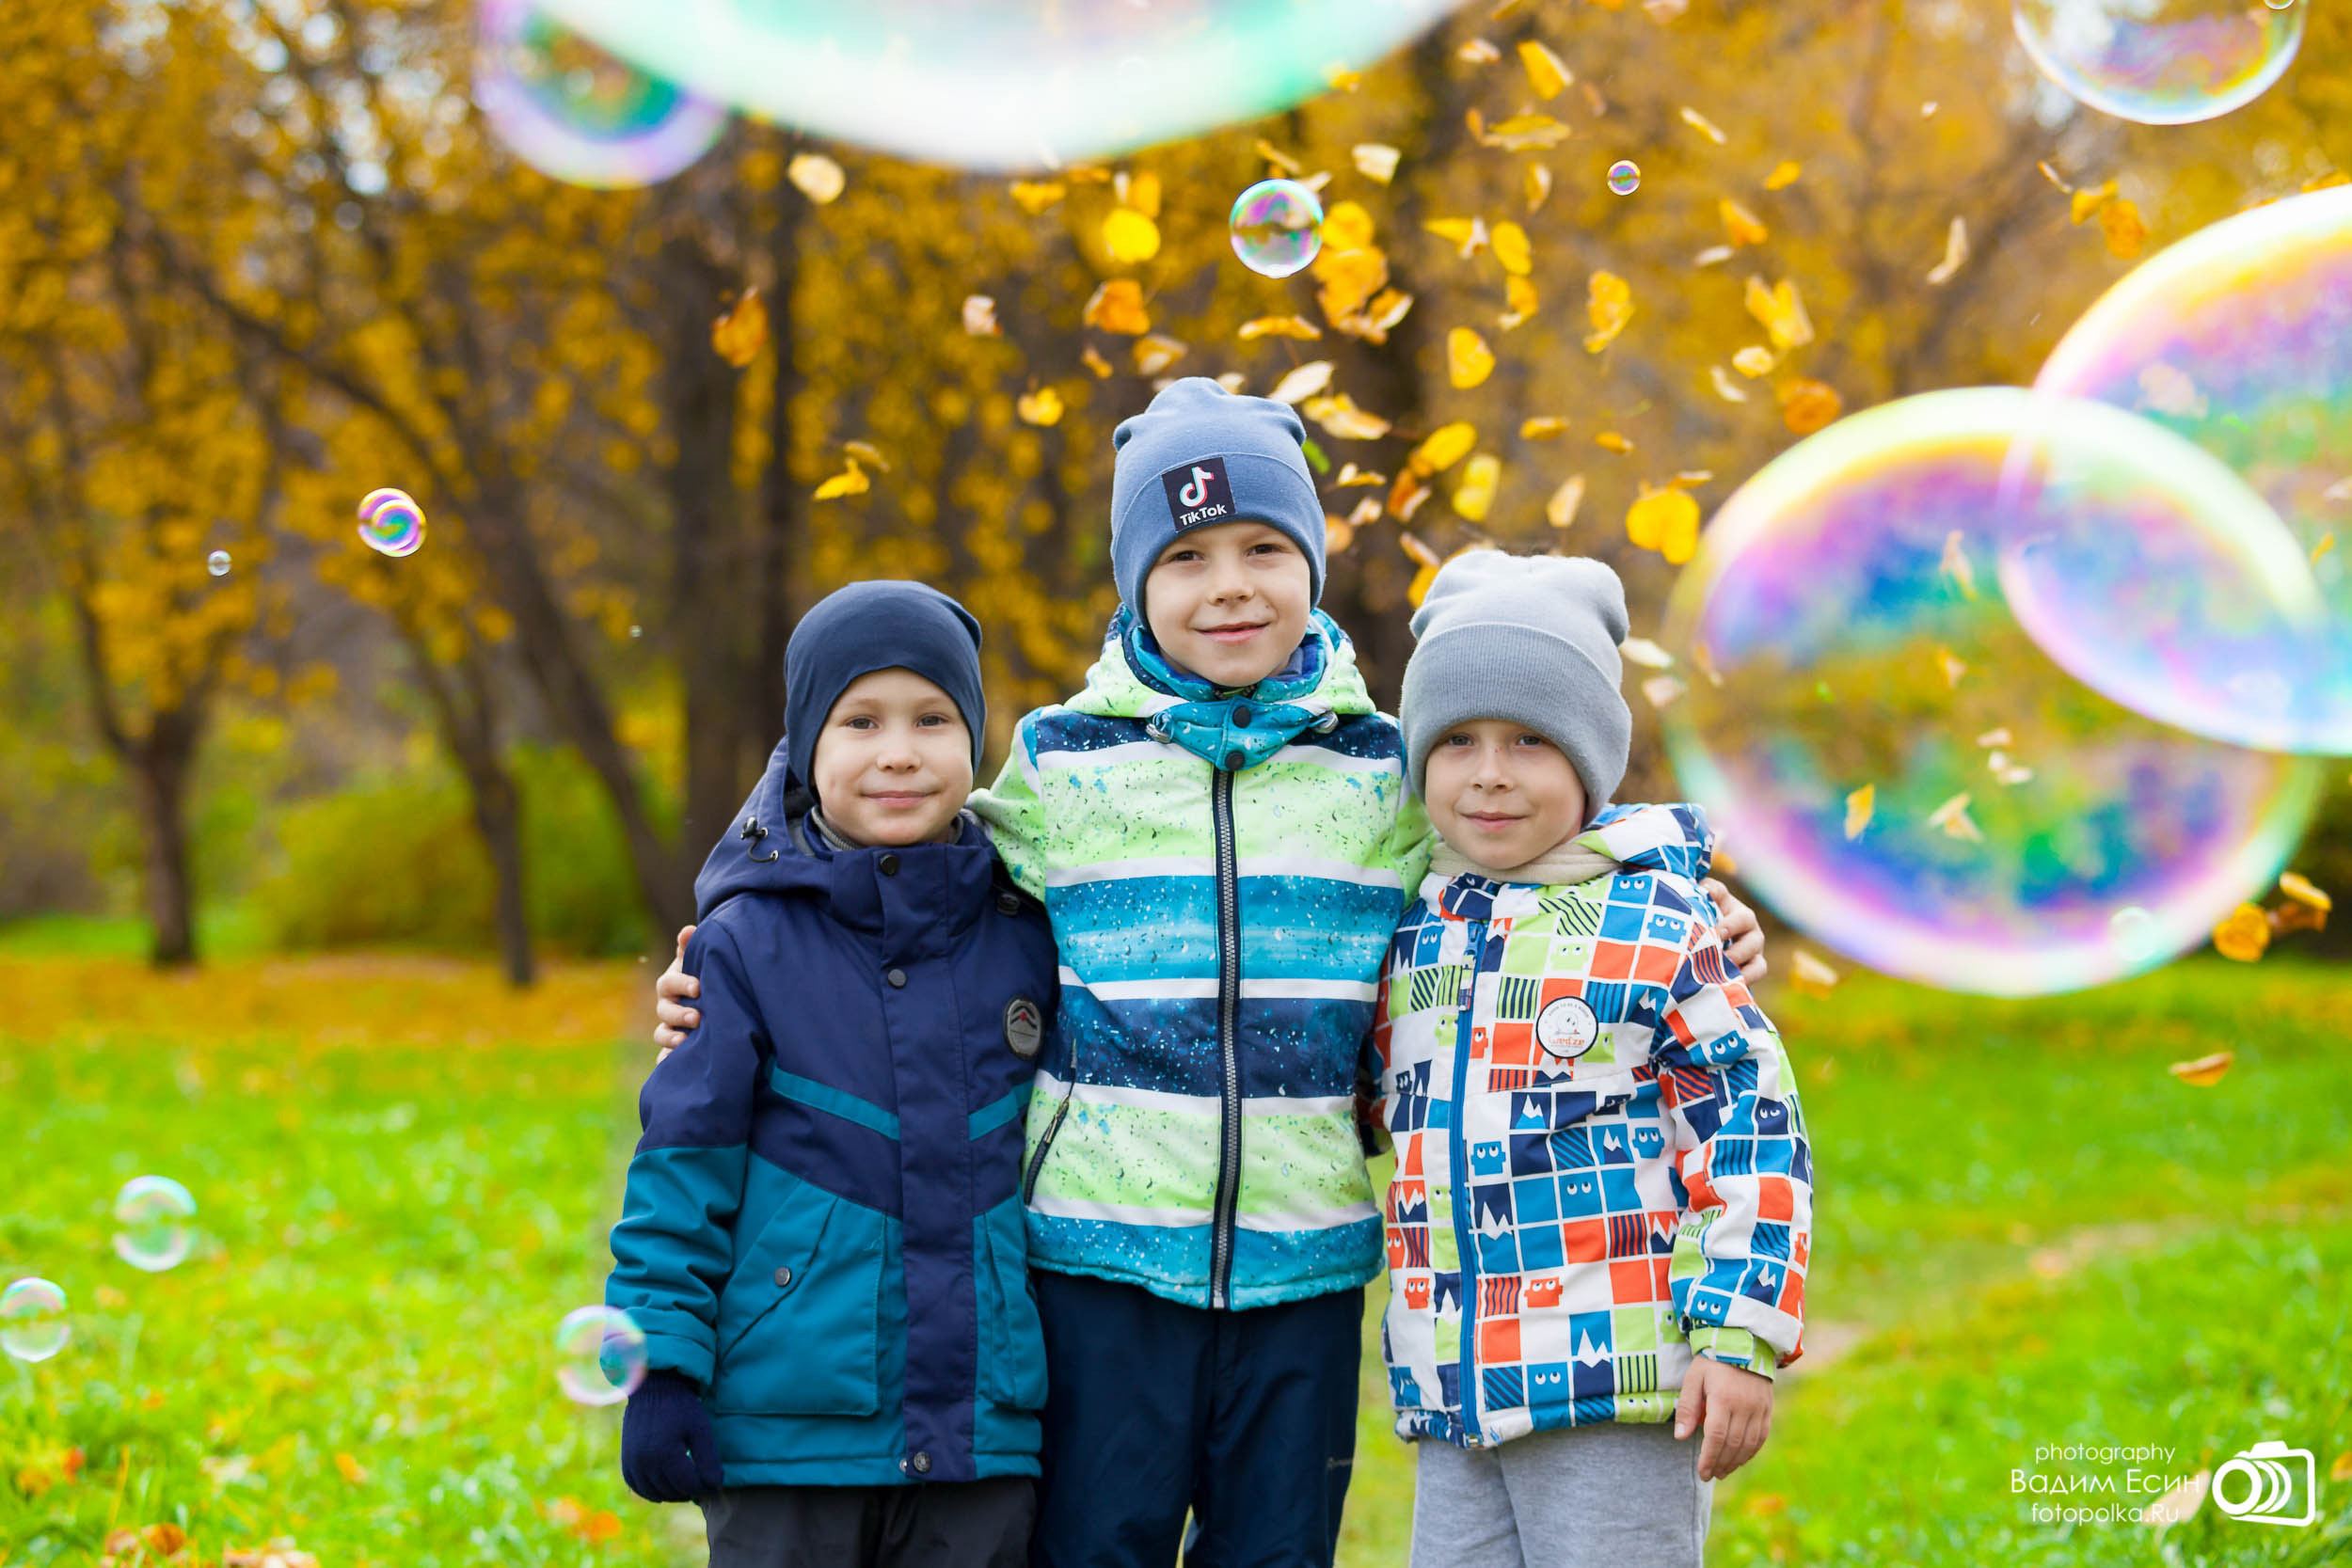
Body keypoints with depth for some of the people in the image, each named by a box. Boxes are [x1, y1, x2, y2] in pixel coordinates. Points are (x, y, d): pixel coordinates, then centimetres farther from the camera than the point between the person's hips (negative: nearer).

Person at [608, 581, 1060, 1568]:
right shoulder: (747, 943, -3)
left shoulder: (1025, 938, 5)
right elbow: (683, 1156, -2)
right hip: (787, 1425, -2)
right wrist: (661, 1365, -6)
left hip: (983, 1427, 3)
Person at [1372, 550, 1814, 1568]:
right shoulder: (1411, 937, 12)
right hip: (1455, 1399, 6)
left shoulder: (1654, 923, -4)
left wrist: (1741, 1338, -11)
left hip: (1620, 1381, -6)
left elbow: (1753, 1124, -6)